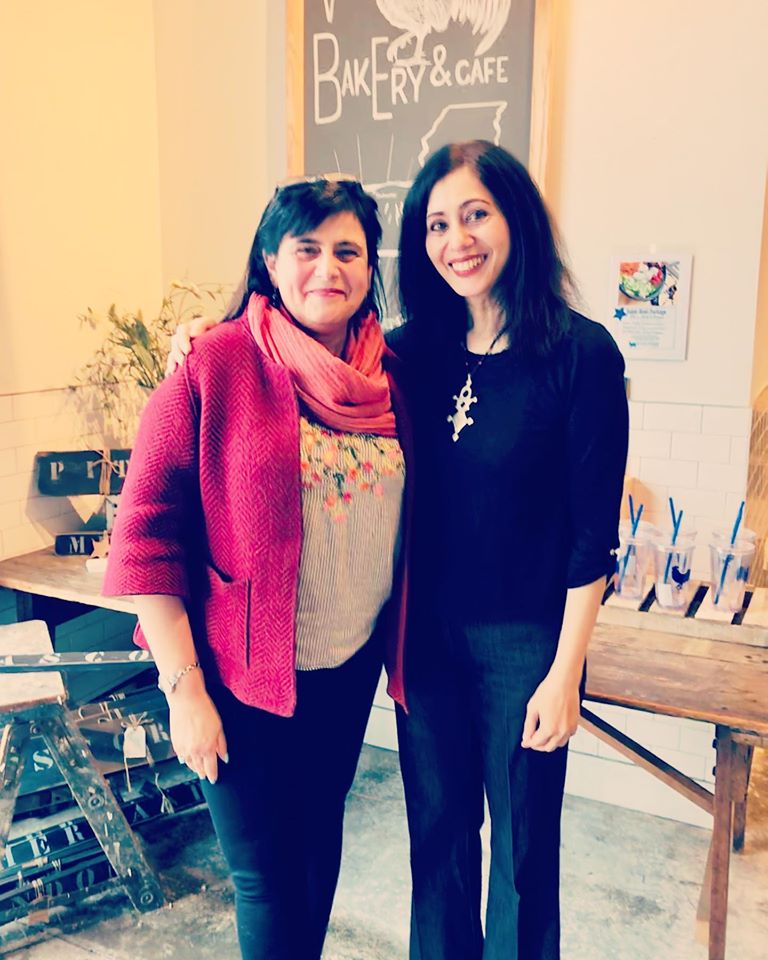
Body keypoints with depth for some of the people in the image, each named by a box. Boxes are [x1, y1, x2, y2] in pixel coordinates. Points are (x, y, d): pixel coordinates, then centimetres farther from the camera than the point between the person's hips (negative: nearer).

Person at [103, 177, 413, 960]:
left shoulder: (388, 373, 0)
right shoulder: (212, 367, -14)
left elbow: (412, 514, 9)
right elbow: (147, 532, -14)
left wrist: (400, 643, 3)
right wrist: (183, 686, -14)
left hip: (352, 665, 5)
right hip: (242, 676, -4)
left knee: (321, 836, 23)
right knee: (267, 874, 11)